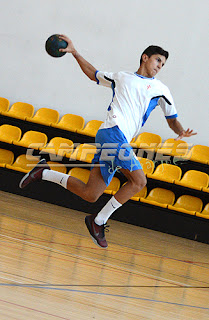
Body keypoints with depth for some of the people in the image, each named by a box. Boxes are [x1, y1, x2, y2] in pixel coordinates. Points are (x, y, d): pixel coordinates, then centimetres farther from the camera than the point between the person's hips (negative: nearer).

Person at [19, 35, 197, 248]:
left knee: (90, 195, -3)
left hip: (121, 141, 4)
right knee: (139, 180, -20)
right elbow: (94, 74, 32)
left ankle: (45, 173, 15)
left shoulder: (160, 89, 21)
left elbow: (172, 119, 21)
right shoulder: (120, 77, 17)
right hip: (112, 133, -4)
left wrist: (181, 132, -2)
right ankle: (99, 221, -10)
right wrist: (74, 53, 21)